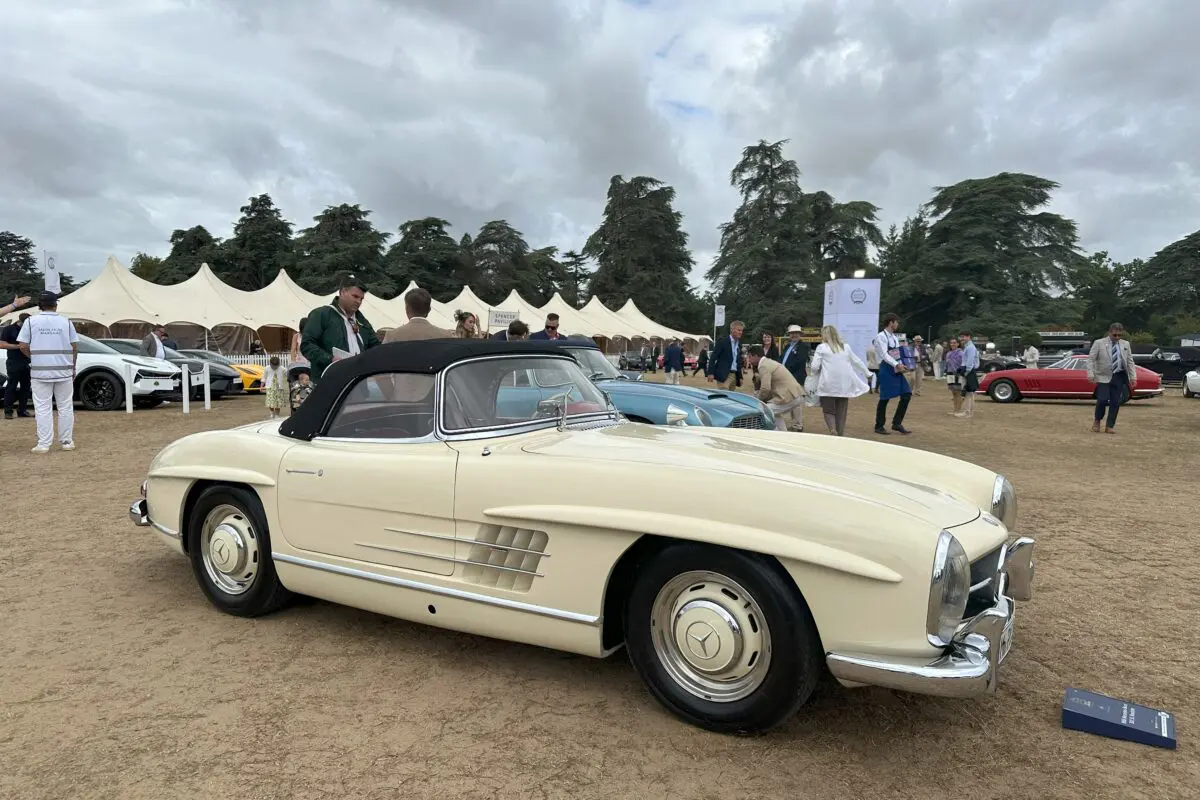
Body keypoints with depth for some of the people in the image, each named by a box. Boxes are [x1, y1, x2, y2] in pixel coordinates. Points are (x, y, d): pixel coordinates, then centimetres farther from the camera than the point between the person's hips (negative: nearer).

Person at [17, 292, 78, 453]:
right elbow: (75, 347, 2)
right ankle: (67, 441, 12)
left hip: (40, 371, -1)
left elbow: (23, 346, -4)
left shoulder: (31, 322, -1)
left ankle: (44, 444, 1)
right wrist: (72, 366, 12)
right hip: (64, 371, 1)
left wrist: (34, 357, 14)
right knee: (66, 408, 9)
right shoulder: (66, 322, 2)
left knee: (43, 408, 2)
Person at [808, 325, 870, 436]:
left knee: (828, 410, 3)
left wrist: (816, 374, 15)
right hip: (844, 385, 4)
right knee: (841, 412, 10)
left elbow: (814, 366, -7)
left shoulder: (821, 348, -1)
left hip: (828, 386, -3)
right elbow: (857, 362, 22)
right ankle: (841, 435, 10)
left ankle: (833, 431, -19)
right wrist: (868, 374, 34)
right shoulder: (846, 347, 12)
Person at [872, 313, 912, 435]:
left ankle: (897, 423, 11)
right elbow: (884, 354, -20)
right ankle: (879, 426, 10)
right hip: (887, 369, -8)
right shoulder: (881, 337, -10)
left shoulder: (895, 337, 16)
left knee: (906, 394, 3)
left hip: (897, 369, 8)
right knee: (885, 398, -2)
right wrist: (897, 365, -29)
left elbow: (898, 354, 18)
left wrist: (903, 365, 1)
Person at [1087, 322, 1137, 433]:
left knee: (1115, 402, 1)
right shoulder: (1099, 343, -3)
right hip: (1104, 377, -4)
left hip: (1119, 377, 4)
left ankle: (1109, 426, 10)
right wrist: (1091, 375, -14)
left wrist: (1133, 377, 4)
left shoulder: (1125, 344, 10)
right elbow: (1091, 359, -4)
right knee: (1103, 400, -14)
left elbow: (1130, 362, 12)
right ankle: (1097, 421, 11)